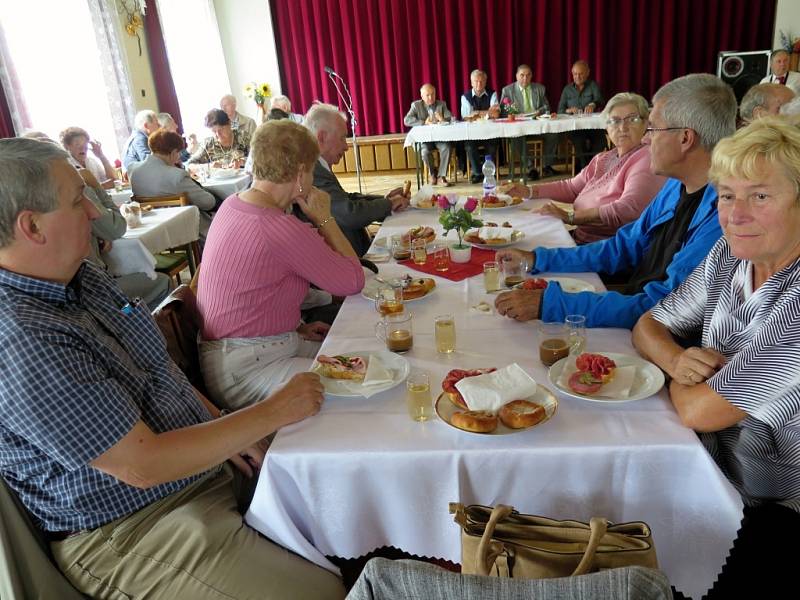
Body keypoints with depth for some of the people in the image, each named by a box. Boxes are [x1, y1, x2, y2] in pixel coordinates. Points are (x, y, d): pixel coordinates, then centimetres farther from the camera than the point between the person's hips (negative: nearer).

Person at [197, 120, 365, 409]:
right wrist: (324, 218, -5)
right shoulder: (282, 229, -25)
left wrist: (296, 327, 9)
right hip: (245, 370, -10)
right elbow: (353, 281, -13)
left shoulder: (233, 205, 6)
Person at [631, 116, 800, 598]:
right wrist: (677, 359, -16)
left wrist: (677, 379, -5)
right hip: (715, 467, 6)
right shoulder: (732, 252, -4)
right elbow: (649, 326, 5)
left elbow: (698, 410, -27)